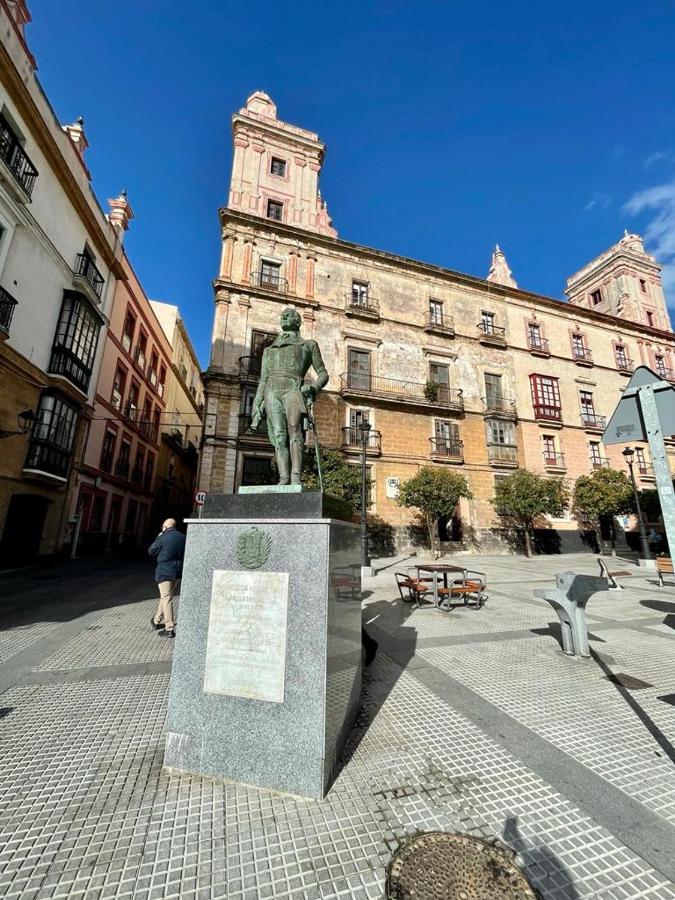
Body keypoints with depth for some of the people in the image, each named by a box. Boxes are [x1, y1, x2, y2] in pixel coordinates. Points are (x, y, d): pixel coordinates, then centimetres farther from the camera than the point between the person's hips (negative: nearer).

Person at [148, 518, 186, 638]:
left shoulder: (163, 538, -11)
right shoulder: (183, 537, 5)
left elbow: (151, 551, 1)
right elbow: (185, 553, 13)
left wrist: (157, 538, 10)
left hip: (165, 572, -6)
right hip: (179, 572, 6)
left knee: (166, 599, -1)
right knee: (166, 597, 20)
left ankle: (169, 628, 1)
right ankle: (157, 620, 36)